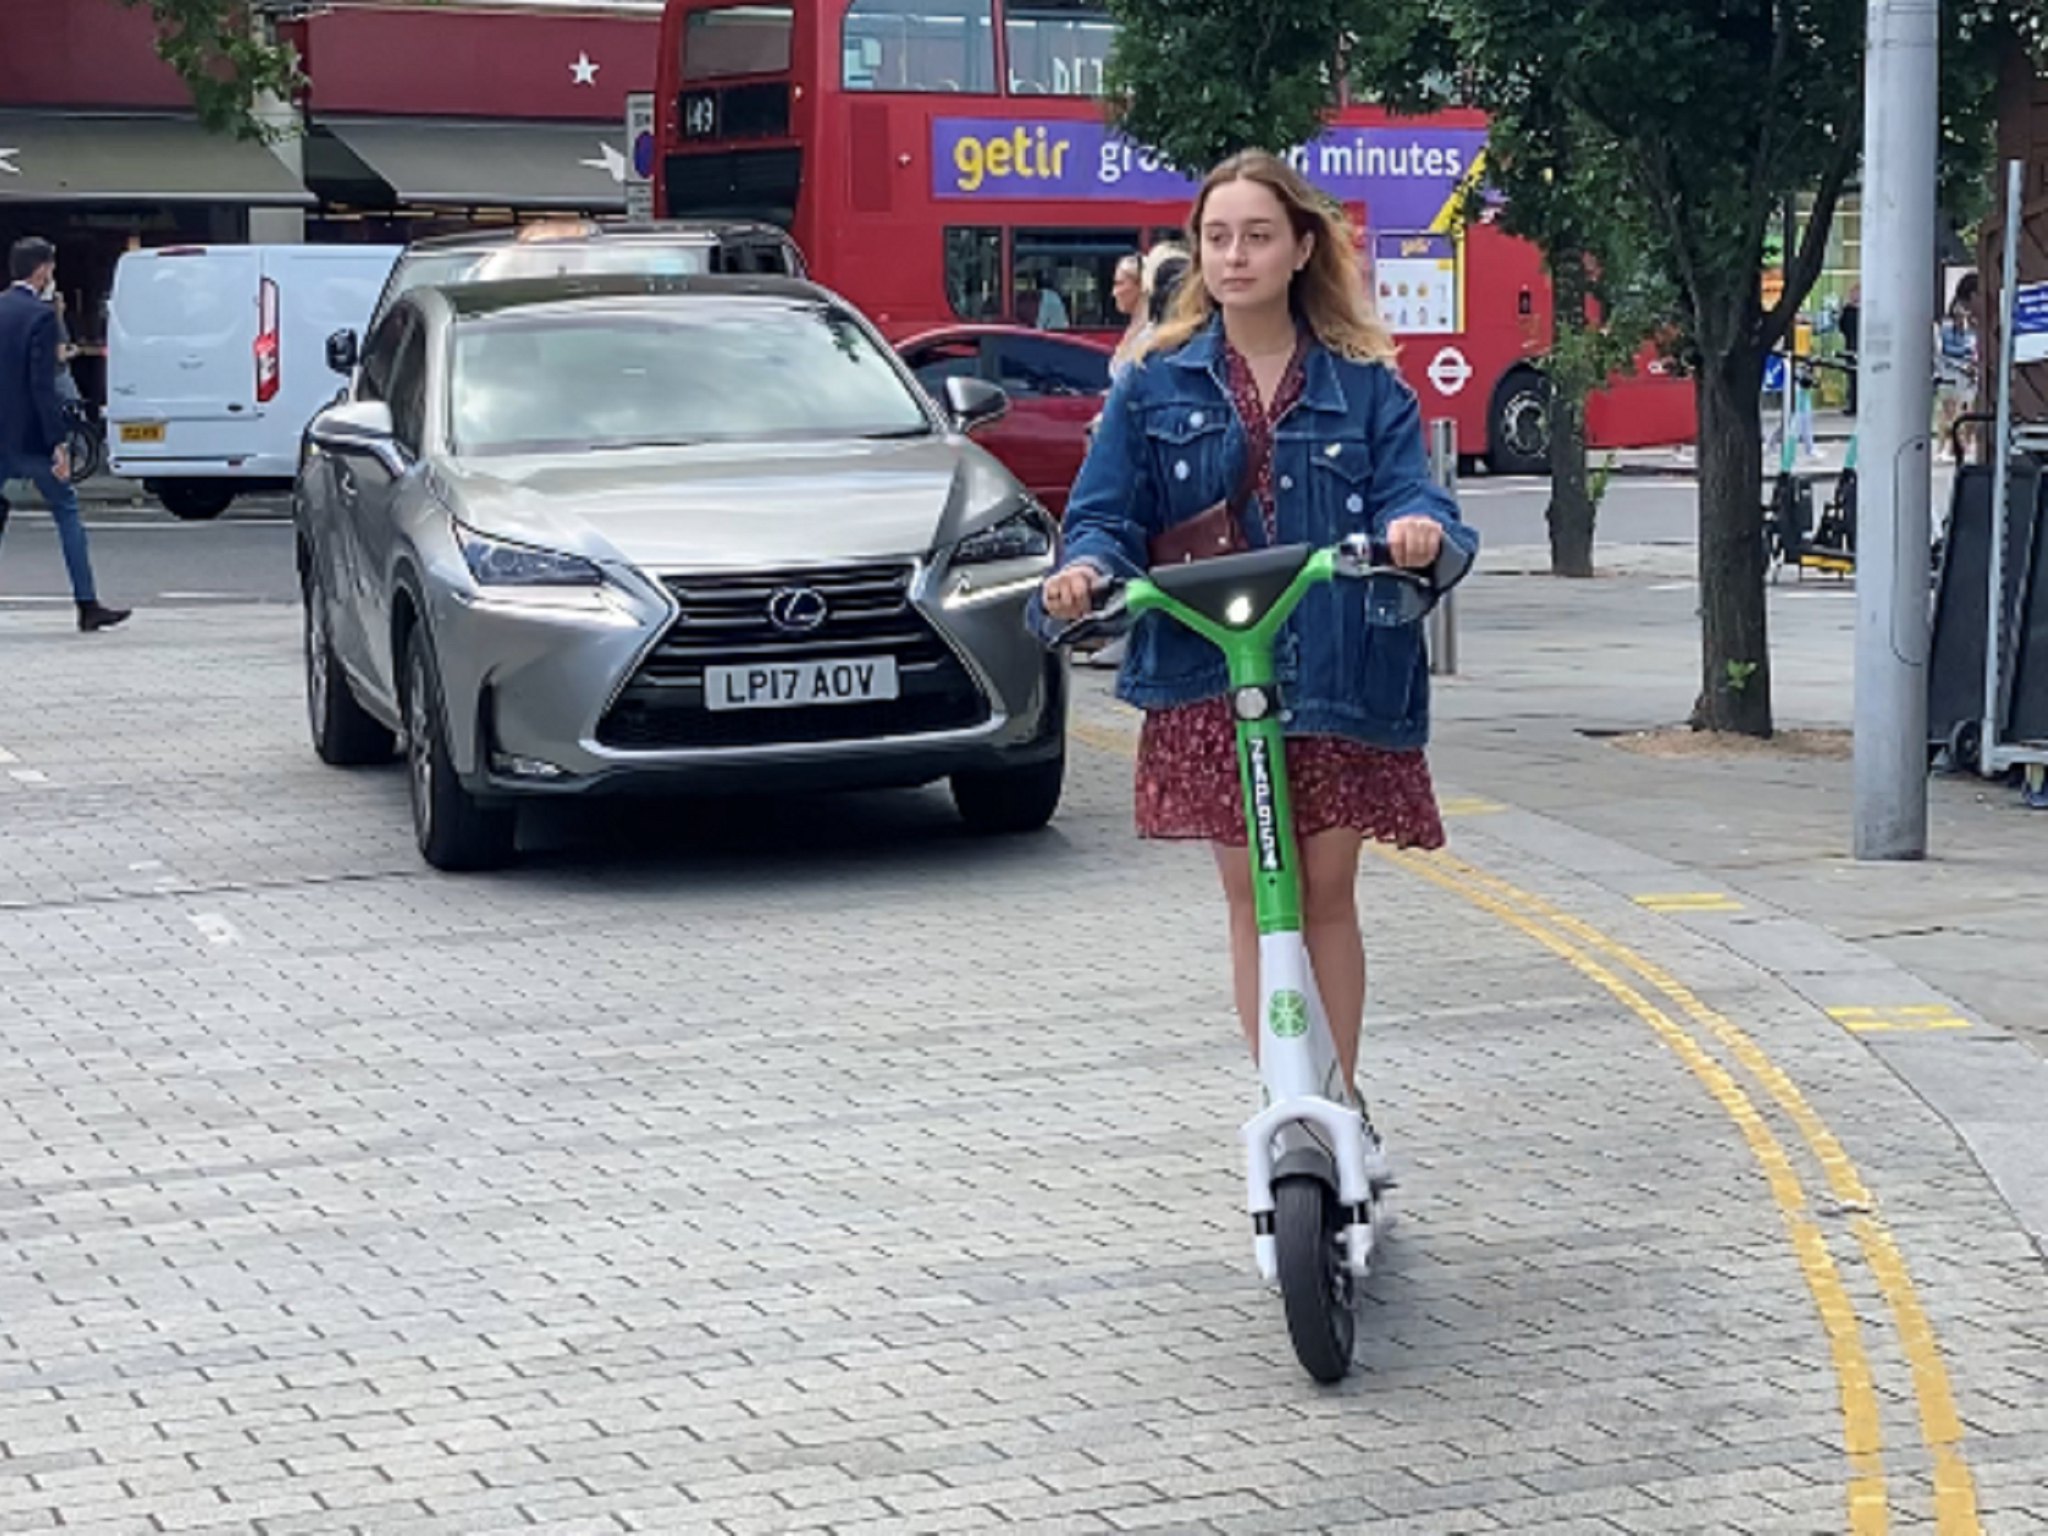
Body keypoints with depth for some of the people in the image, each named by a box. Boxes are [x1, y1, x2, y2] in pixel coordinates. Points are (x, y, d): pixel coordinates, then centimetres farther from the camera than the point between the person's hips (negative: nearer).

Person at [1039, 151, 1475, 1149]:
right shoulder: (1158, 385, 4)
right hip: (1209, 681, 1)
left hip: (1336, 680, 0)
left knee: (1327, 892, 5)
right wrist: (1084, 568, -21)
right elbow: (1107, 512, 1)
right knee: (1252, 898, 5)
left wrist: (1417, 528, -31)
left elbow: (1407, 493, -7)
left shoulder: (1364, 384, 3)